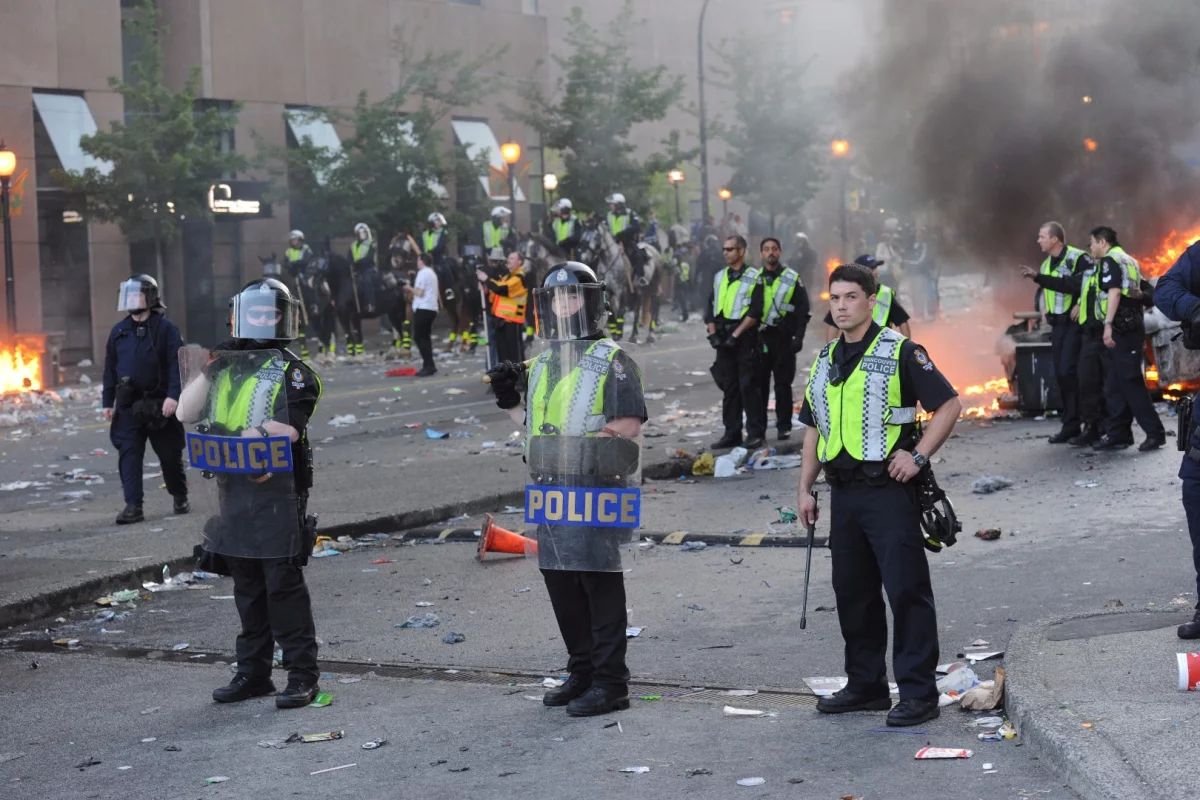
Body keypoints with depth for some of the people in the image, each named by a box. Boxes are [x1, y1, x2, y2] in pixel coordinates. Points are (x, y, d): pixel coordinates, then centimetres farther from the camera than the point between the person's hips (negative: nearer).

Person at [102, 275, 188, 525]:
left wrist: (173, 395, -21)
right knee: (129, 454, -5)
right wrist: (108, 402, 11)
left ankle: (180, 497, 27)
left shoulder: (165, 328, -4)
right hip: (128, 404, 4)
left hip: (160, 404, -4)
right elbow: (110, 368, 14)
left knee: (170, 455, 7)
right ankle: (133, 506, -6)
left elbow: (177, 364, -11)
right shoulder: (119, 331, 10)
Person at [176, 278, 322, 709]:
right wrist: (207, 370, 1)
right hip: (233, 493, 6)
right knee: (247, 589, 12)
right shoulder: (226, 369, 16)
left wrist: (235, 443, -17)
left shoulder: (292, 373, -3)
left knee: (284, 585, -6)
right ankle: (253, 672, 21)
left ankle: (302, 675, -1)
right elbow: (186, 413, 12)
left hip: (277, 492, -6)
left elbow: (287, 432, -14)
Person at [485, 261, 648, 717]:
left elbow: (628, 428, -11)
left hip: (596, 491, -7)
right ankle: (582, 673, 26)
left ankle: (610, 684, 3)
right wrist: (511, 403, 10)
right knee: (561, 584, 12)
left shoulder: (612, 361, -6)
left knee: (601, 585, -4)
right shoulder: (541, 366, 16)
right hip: (551, 492, 8)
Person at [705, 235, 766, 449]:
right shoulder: (719, 277, 16)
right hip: (723, 338, 6)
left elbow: (755, 313, -9)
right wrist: (713, 333, -1)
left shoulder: (753, 278, -2)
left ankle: (755, 433, -3)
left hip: (744, 337, -5)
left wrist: (736, 335, -15)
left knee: (748, 386, -7)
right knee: (729, 387, 7)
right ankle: (732, 433, 11)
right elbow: (710, 308, 14)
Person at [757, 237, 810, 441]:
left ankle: (784, 426, 6)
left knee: (783, 383, 1)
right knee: (759, 382, 3)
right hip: (759, 337, 2)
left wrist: (798, 336, -6)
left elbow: (803, 309, 3)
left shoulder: (792, 279, 4)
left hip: (783, 337, -2)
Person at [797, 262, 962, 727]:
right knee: (853, 592, 12)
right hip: (844, 492, 7)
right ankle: (866, 685, 23)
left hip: (889, 490, -7)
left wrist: (919, 455, -15)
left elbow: (949, 405, -7)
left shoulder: (900, 352, -6)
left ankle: (918, 693, -3)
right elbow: (814, 428, 21)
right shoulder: (825, 361, 15)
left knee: (906, 590, -7)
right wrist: (805, 488, 15)